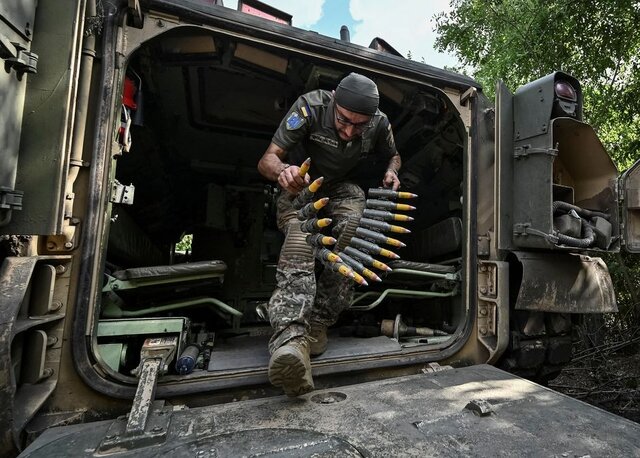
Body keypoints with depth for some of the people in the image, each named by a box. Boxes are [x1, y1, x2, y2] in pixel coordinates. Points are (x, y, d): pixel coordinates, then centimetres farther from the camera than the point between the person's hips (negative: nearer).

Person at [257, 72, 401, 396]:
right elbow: (267, 160, -28)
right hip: (301, 184, -2)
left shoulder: (379, 123, -15)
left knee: (354, 228, -33)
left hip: (343, 186, 3)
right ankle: (291, 337, -51)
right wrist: (283, 170, -52)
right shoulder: (311, 107, -25)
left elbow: (392, 155, 8)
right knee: (301, 237, -36)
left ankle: (317, 322, -28)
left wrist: (391, 172, -16)